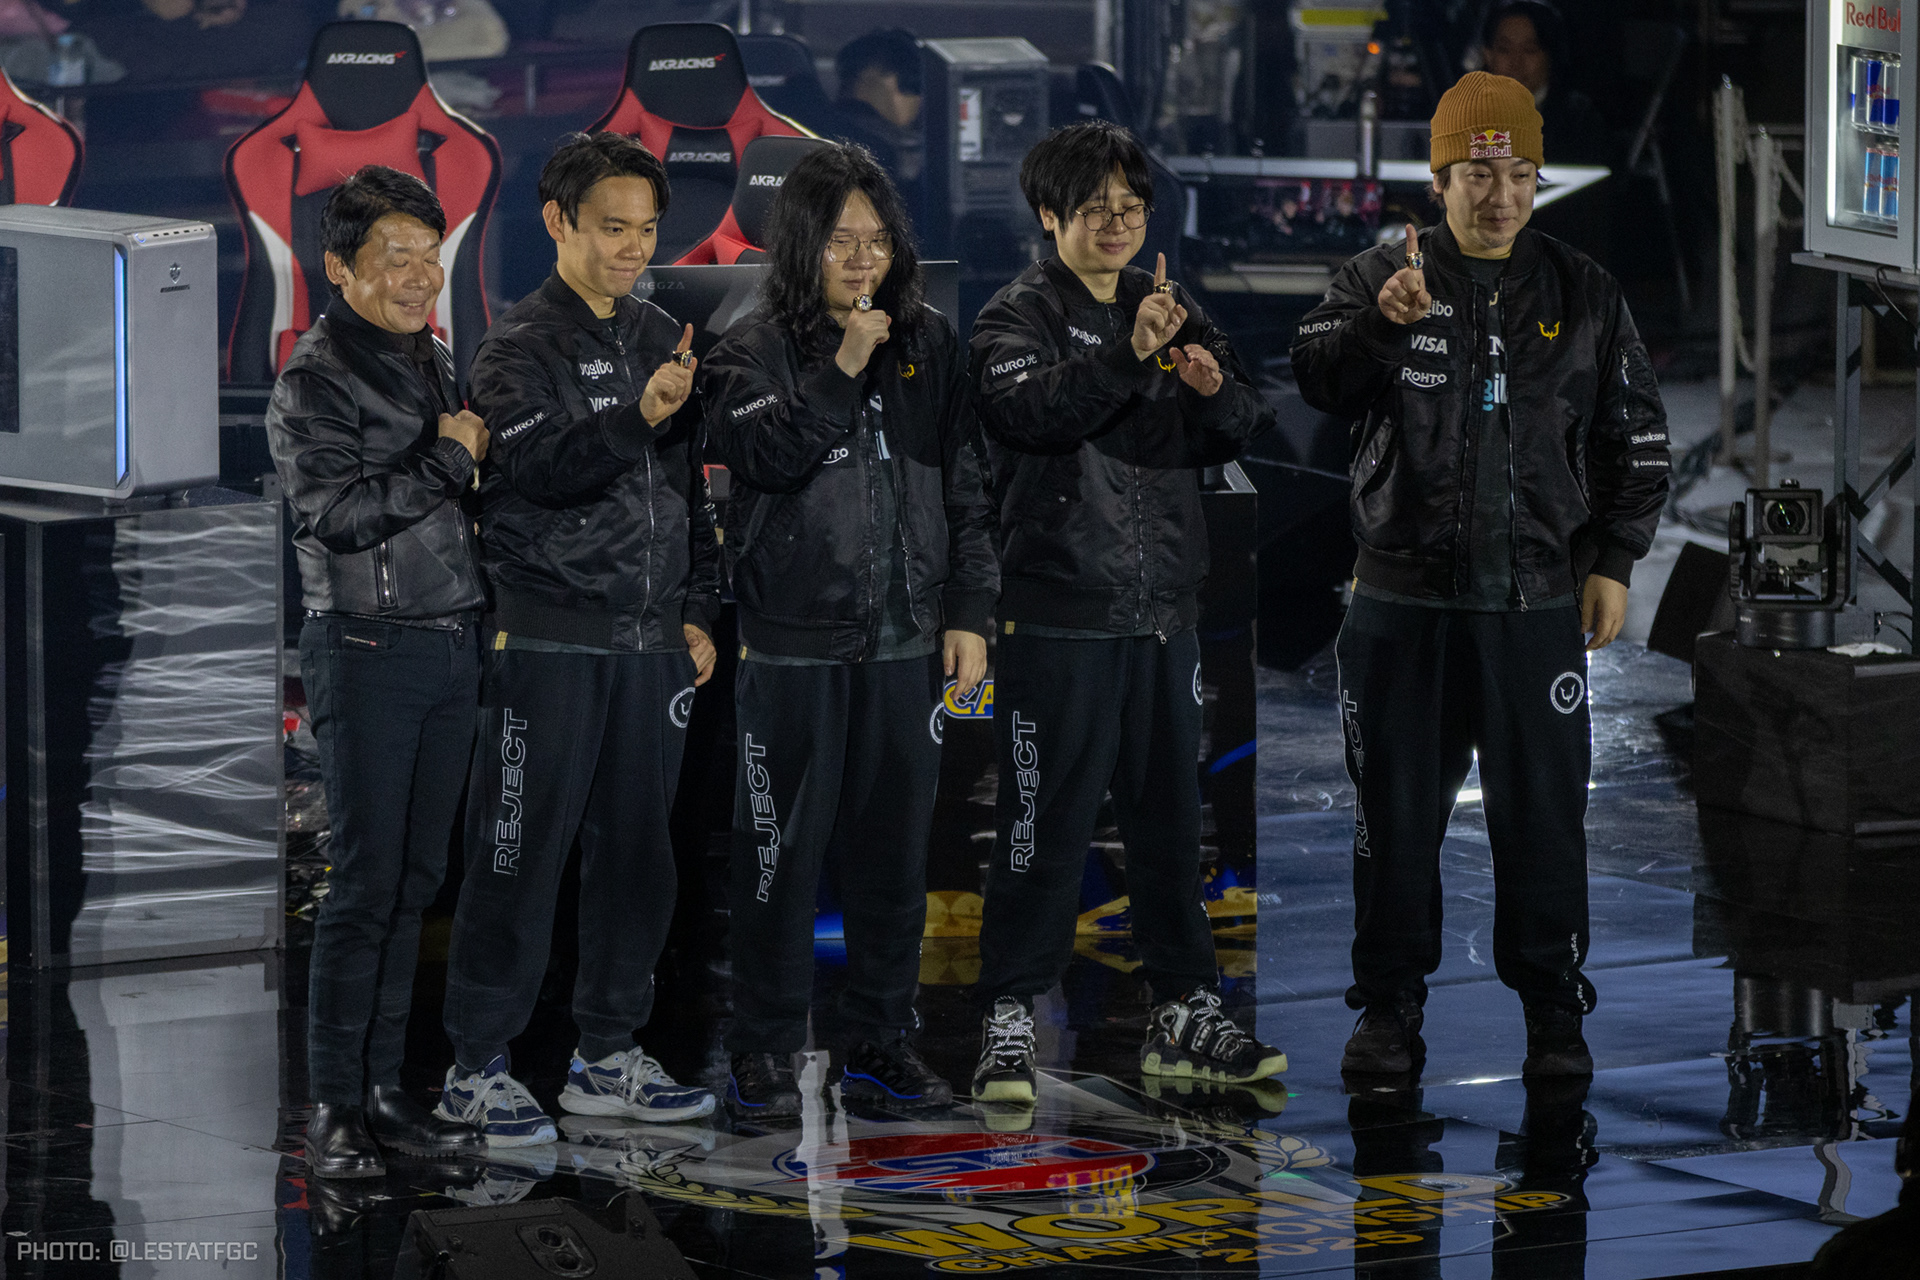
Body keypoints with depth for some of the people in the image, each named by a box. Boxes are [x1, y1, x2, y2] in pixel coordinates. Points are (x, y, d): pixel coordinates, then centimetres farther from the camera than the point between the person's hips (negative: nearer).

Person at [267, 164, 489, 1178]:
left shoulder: (435, 361, 15)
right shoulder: (316, 379, -10)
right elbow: (339, 514, -21)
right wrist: (449, 459, -13)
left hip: (451, 646, 7)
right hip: (369, 648, -7)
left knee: (415, 879, 9)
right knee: (365, 884, -8)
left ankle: (383, 1088, 14)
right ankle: (333, 1110, -4)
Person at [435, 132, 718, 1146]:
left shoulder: (661, 338, 15)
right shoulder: (522, 345, -5)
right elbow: (537, 468, -21)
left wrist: (697, 612, 15)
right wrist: (637, 416, -33)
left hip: (650, 641, 6)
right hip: (550, 641, -6)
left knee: (636, 850, 8)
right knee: (522, 853, -5)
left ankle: (608, 1058, 17)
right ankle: (476, 1064, 1)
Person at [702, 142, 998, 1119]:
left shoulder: (929, 345, 8)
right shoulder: (758, 350, -3)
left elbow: (964, 488, 11)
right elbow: (762, 456, -19)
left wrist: (969, 613, 7)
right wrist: (842, 371, -22)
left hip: (905, 638, 4)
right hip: (793, 643, -4)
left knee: (895, 851, 9)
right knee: (782, 850, 0)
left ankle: (882, 1043, 19)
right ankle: (763, 1055, 7)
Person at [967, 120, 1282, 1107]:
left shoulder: (1170, 311, 16)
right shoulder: (1019, 317, -3)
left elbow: (1240, 432, 10)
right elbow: (1033, 408, -23)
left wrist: (1215, 389, -12)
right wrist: (1129, 356, -35)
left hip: (1164, 611, 6)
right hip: (1059, 610, -6)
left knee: (1169, 813, 11)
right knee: (1046, 822, -6)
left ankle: (1184, 1014, 19)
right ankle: (1008, 1023, -1)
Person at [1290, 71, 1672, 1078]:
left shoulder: (1582, 295, 7)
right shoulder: (1378, 279, 3)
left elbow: (1636, 438, 12)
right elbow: (1316, 377, -13)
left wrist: (1614, 563, 6)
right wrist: (1380, 321, -32)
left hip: (1535, 603, 0)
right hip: (1402, 599, 0)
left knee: (1542, 808, 2)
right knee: (1396, 807, 5)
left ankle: (1554, 1010, 13)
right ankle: (1390, 1004, 16)